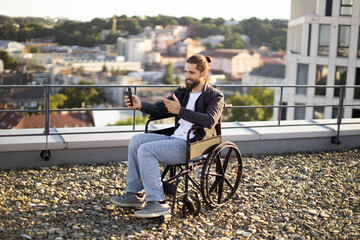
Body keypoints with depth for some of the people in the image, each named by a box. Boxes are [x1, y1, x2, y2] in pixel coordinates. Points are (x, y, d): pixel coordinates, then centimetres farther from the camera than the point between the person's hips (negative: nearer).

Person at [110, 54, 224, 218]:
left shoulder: (215, 96, -3)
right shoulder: (182, 92, 19)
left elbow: (210, 120, -21)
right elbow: (159, 108, 12)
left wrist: (180, 111, -27)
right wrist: (140, 105, -8)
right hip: (175, 139, 8)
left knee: (146, 149, -23)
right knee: (137, 140, -6)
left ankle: (158, 203, -22)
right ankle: (135, 194, -2)